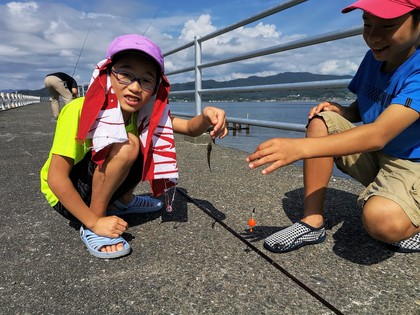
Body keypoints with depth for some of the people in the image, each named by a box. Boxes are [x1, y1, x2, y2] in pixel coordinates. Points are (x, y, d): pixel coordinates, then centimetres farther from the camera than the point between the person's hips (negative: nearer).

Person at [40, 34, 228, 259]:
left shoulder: (142, 114, -11)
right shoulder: (78, 111, -27)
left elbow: (191, 128, -16)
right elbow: (56, 178, -26)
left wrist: (207, 116, -38)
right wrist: (94, 222, -27)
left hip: (98, 188, 6)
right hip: (66, 196, -6)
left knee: (150, 144, -6)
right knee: (126, 145, -29)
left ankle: (122, 202, 9)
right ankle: (90, 228, -16)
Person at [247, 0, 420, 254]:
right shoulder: (375, 57, 0)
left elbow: (379, 134, -37)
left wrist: (299, 147, -48)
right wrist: (341, 111, -10)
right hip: (373, 155, 7)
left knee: (383, 221, -37)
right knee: (321, 122, -14)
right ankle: (313, 222, -13)